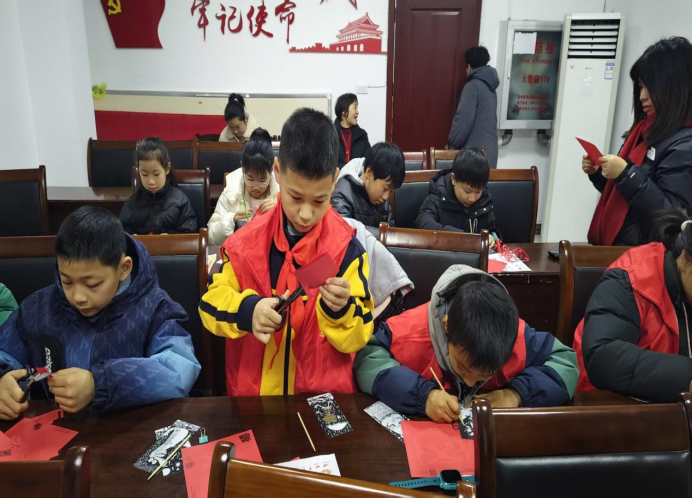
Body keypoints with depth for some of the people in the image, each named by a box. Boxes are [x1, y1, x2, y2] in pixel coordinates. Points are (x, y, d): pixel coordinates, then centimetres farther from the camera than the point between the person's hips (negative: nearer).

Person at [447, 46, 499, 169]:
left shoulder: (473, 86, -8)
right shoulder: (490, 87, 16)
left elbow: (463, 120, -15)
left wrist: (452, 145, -5)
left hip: (474, 150, -8)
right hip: (489, 149, 8)